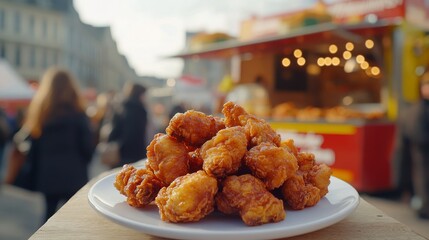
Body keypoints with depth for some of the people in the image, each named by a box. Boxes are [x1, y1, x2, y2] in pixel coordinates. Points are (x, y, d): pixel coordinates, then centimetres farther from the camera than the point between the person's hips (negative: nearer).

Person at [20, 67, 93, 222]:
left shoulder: (38, 112, 1)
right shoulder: (77, 113, -8)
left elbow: (32, 149, 4)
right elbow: (87, 147, -3)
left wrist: (36, 173, 14)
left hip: (46, 176, 3)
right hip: (73, 175, -3)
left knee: (49, 212, 14)